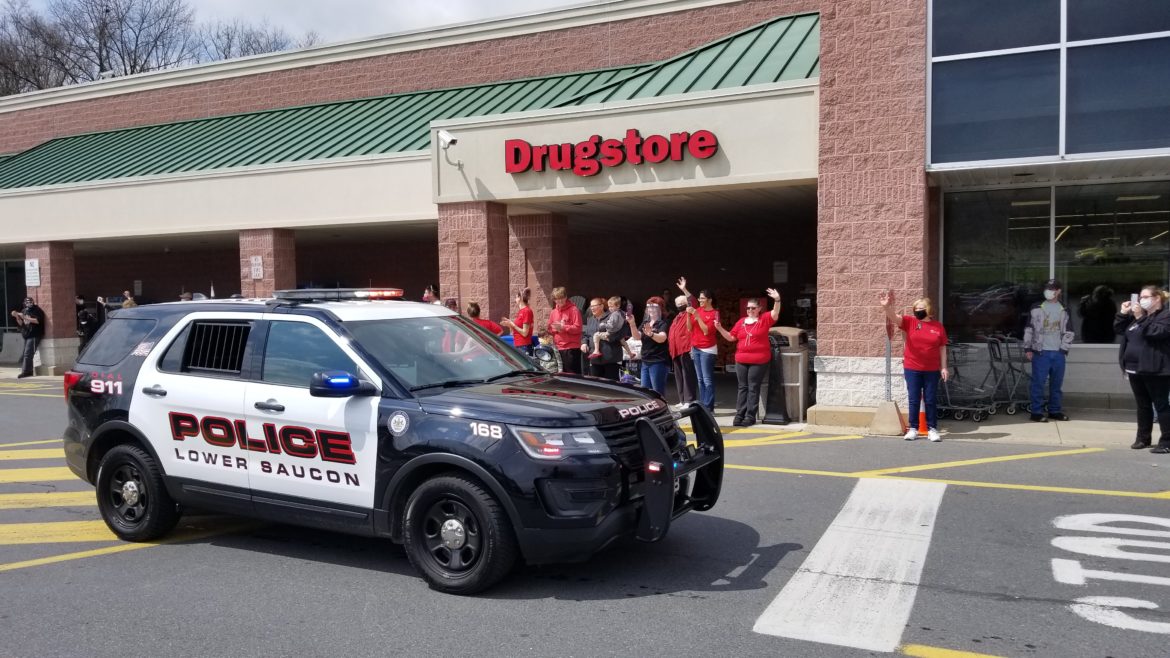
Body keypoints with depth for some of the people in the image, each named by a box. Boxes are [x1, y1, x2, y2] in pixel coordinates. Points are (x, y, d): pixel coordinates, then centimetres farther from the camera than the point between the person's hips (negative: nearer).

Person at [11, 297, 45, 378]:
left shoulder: (37, 310, -3)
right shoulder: (23, 311, 15)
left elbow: (38, 321, -17)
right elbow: (21, 324, 16)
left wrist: (25, 318, -19)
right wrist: (17, 317, -1)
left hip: (34, 336, -8)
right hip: (26, 336, 8)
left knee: (27, 354, -15)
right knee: (23, 356, 10)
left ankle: (25, 371, -15)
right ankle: (28, 371, 17)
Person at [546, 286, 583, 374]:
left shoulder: (573, 310, -4)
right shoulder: (553, 312, 14)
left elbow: (578, 328, -10)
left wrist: (563, 327, -18)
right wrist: (548, 329, -3)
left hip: (571, 348, -6)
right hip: (558, 348, 6)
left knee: (573, 375, -6)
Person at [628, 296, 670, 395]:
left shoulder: (663, 323, -8)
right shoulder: (645, 323, 13)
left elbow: (662, 338, -26)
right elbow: (636, 337, 0)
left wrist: (651, 334, -47)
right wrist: (632, 324, -18)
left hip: (658, 362, -7)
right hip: (645, 361, 7)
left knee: (658, 393, -8)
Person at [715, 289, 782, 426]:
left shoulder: (764, 319, -2)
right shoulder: (741, 321, 9)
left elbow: (775, 314, -20)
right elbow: (731, 337, 11)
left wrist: (777, 300, -36)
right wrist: (720, 328, -2)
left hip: (759, 361, -4)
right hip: (741, 360, 4)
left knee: (753, 388, 1)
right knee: (742, 387, 8)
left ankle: (750, 416, 4)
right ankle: (739, 414, 11)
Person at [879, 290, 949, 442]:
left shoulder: (938, 326, 1)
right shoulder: (910, 322, -1)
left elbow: (942, 348, 5)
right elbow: (894, 317, -18)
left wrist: (944, 367, 1)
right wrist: (887, 307, -39)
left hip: (931, 370, 0)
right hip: (912, 368, 0)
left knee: (931, 400, 6)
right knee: (913, 399, 4)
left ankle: (932, 429, 14)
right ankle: (913, 429, 11)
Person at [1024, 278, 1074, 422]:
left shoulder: (1064, 311, 10)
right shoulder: (1037, 309, 1)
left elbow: (1067, 332, 13)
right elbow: (1029, 329, 1)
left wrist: (1064, 349, 5)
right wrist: (1028, 348, -4)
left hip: (1058, 353, 4)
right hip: (1041, 352, -4)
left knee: (1057, 384, 10)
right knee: (1038, 383, -4)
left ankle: (1055, 410, 20)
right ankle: (1037, 412, 2)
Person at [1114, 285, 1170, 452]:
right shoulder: (1138, 315, 18)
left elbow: (1156, 332, -24)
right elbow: (1118, 329, 18)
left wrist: (1140, 318, -22)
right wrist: (1123, 313, 5)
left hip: (1155, 370, -8)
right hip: (1135, 368, 8)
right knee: (1142, 405, 14)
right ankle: (1143, 438, 22)